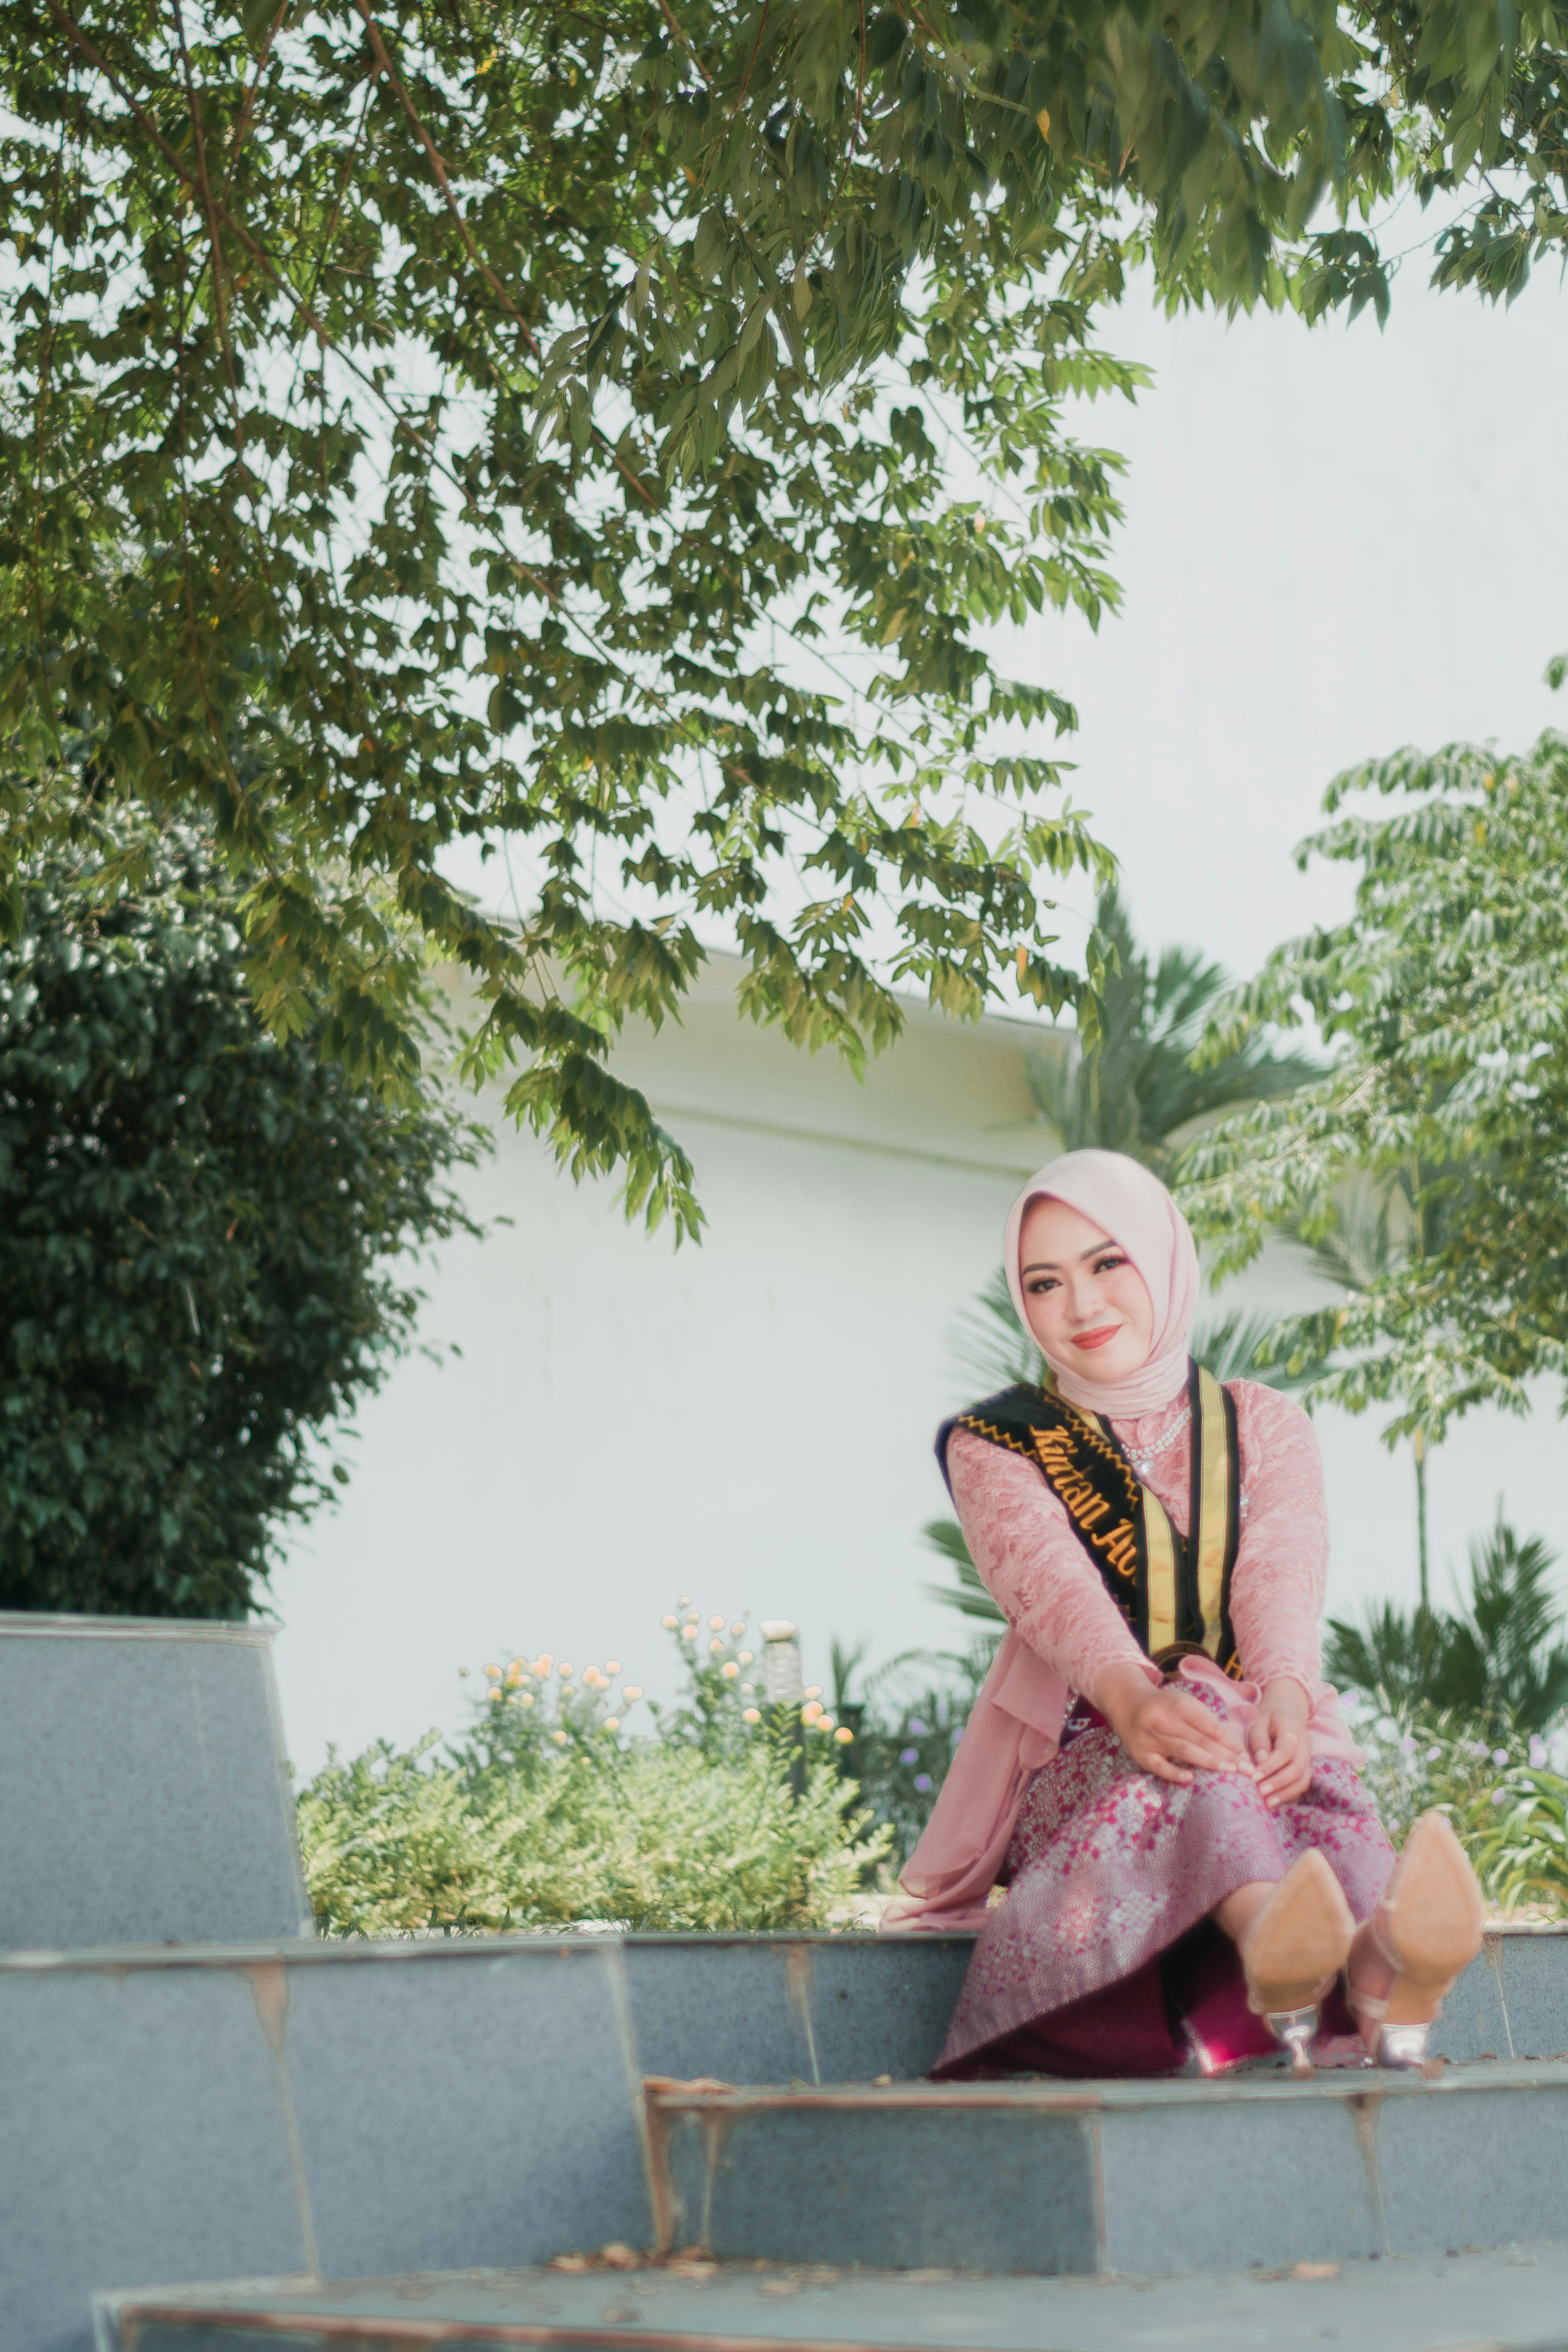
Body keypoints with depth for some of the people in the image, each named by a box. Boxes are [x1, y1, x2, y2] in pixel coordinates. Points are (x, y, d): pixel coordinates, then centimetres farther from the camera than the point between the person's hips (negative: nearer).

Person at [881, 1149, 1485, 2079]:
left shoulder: (1267, 1428, 17)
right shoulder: (994, 1445, 11)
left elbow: (1283, 1582, -4)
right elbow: (1052, 1584, -12)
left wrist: (1285, 1697, -29)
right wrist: (1131, 1699, -35)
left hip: (1260, 1738, 2)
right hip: (1079, 1764, -2)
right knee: (1195, 1728, -37)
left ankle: (1385, 1979, -69)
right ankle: (1269, 1935, -69)